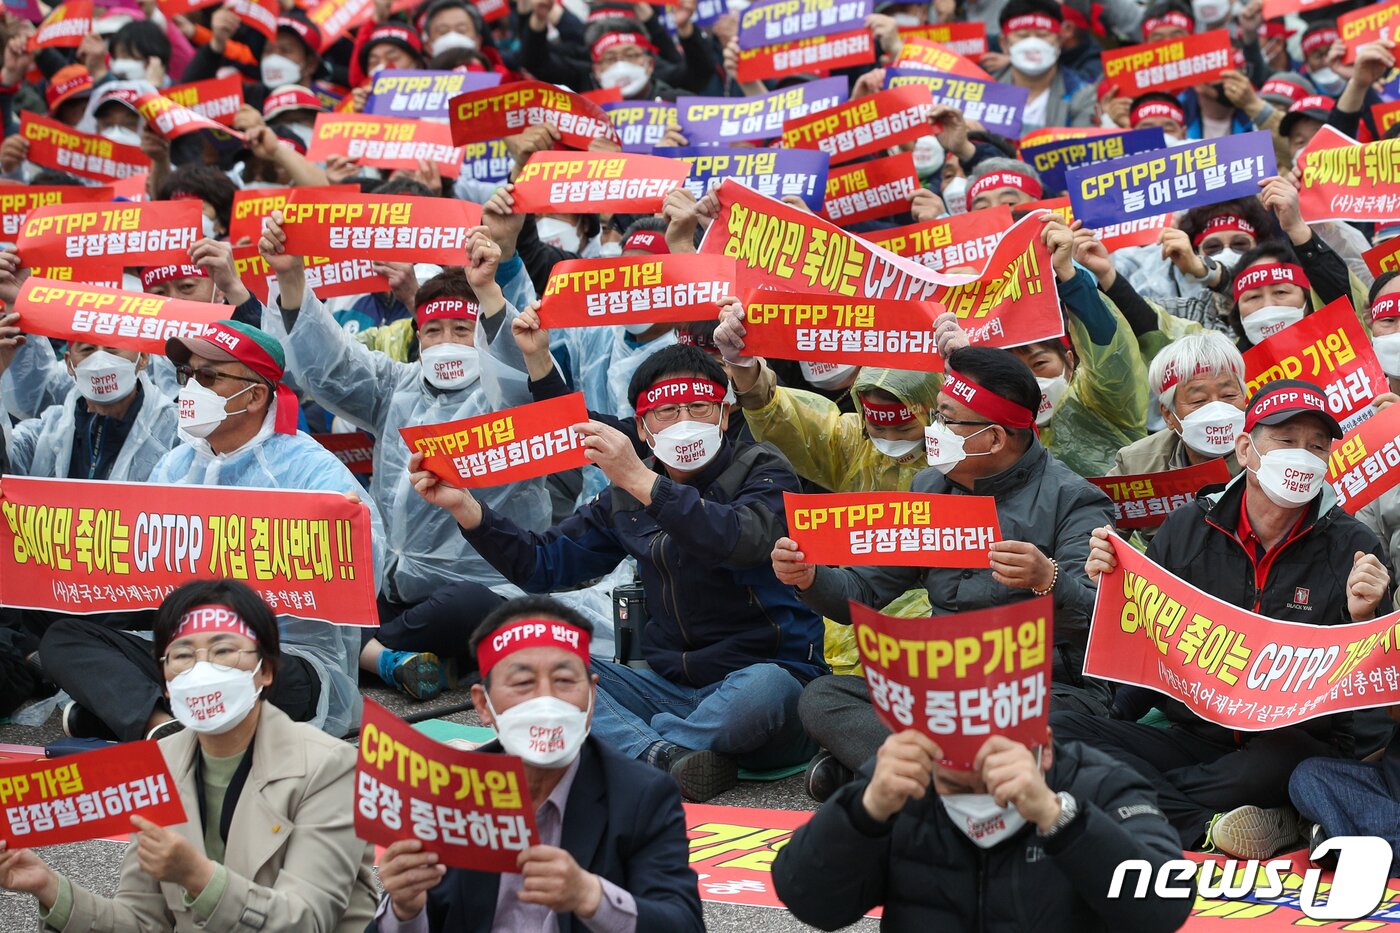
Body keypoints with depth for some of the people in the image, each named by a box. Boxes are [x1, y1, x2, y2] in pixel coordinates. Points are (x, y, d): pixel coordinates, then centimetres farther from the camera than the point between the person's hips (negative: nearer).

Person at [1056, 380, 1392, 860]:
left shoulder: (1353, 547, -1)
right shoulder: (1187, 529, 6)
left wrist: (1362, 617, -20)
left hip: (1298, 743, -4)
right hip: (1191, 733, 4)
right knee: (1055, 731, -19)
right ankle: (1207, 828, -25)